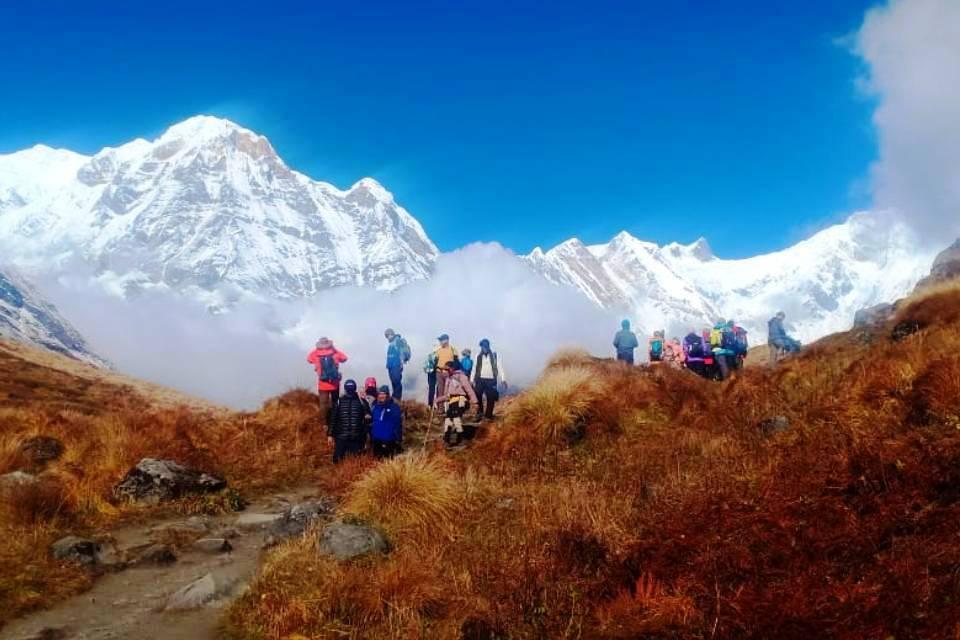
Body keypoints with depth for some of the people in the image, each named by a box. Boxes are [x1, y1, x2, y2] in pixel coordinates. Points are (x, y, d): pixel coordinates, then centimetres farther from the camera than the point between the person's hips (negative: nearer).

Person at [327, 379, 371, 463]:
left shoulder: (361, 402, 3)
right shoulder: (339, 402, 4)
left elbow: (368, 418, 3)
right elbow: (333, 418, 4)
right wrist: (330, 434, 1)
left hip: (356, 438, 0)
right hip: (341, 437, 0)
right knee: (338, 460, 3)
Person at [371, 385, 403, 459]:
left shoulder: (394, 407, -7)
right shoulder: (375, 407, 8)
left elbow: (398, 425, -8)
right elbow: (372, 423, 14)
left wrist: (399, 441, -11)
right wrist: (371, 439, 13)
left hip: (389, 441, -5)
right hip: (376, 441, 5)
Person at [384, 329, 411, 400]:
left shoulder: (398, 341, -6)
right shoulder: (391, 343, 19)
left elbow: (402, 352, -13)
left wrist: (402, 362, -17)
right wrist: (388, 364, 16)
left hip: (397, 366, -8)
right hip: (391, 366, 8)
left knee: (397, 382, -10)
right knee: (393, 382, 10)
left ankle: (398, 398, -7)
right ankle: (395, 398, 15)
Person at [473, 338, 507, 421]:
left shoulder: (495, 355, 2)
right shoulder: (478, 356, 7)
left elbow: (500, 367, -2)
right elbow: (474, 368, 9)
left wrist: (503, 379, -10)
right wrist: (472, 380, 5)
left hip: (491, 380, -1)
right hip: (480, 380, 1)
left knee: (491, 398, -1)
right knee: (477, 396, -11)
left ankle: (488, 416, 9)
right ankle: (479, 413, 2)